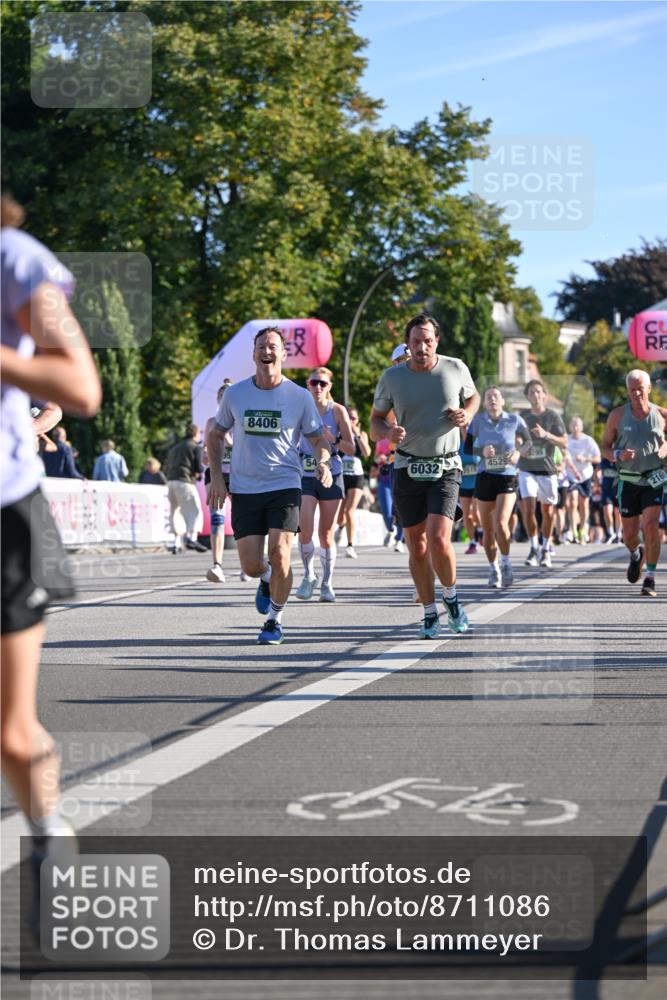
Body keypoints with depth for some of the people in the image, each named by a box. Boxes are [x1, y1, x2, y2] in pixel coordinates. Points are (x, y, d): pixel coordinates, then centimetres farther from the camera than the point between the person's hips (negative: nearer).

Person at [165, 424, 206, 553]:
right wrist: (198, 472, 18)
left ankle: (177, 543, 7)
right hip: (185, 481, -6)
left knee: (176, 512, 12)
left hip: (171, 481, 6)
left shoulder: (174, 447, 25)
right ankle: (192, 538, -23)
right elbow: (199, 469, -5)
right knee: (195, 510, -4)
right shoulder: (195, 447, 4)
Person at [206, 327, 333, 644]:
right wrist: (217, 477, 4)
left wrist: (322, 463, -13)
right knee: (251, 565, -4)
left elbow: (318, 438, 8)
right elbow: (215, 436, 15)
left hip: (285, 486, -1)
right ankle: (267, 579, 34)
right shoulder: (235, 394, 3)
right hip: (244, 489, 2)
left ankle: (274, 619, 5)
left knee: (279, 555, -16)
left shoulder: (300, 397, -1)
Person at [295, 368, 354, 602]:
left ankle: (327, 583, 15)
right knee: (305, 528, -15)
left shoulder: (337, 411, 0)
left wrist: (333, 439, -18)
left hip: (331, 476, 0)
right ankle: (308, 576, 4)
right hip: (305, 476, 0)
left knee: (326, 533, 3)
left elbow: (351, 449, -1)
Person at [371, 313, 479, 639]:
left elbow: (472, 396, 19)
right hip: (408, 469, 2)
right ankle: (430, 613, 19)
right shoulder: (392, 377, -1)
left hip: (445, 468, -2)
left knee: (439, 539, -17)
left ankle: (451, 597, 9)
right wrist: (388, 432, -15)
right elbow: (375, 421, 8)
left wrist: (468, 414, -4)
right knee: (417, 547, 4)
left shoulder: (456, 369, -1)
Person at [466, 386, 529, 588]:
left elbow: (528, 442, 11)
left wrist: (518, 452, -9)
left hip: (507, 478, -2)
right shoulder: (478, 419, 0)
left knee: (501, 523, -19)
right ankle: (494, 570, 21)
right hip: (485, 478, 2)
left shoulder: (514, 420, -2)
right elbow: (467, 448, 3)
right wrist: (482, 451, -16)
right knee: (488, 529, 6)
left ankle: (506, 564, -2)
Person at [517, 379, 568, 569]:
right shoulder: (522, 417, 8)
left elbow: (564, 443, -4)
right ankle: (534, 548, -4)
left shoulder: (552, 416, 0)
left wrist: (546, 434, -19)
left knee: (547, 511, 3)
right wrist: (520, 448, -1)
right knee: (527, 507, -15)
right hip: (527, 470, 1)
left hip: (547, 470, -1)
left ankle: (546, 550, 18)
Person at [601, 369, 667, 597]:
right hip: (628, 481, 1)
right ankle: (636, 554, 42)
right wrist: (618, 455, -16)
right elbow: (605, 447, 6)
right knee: (629, 534, 5)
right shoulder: (618, 415, 2)